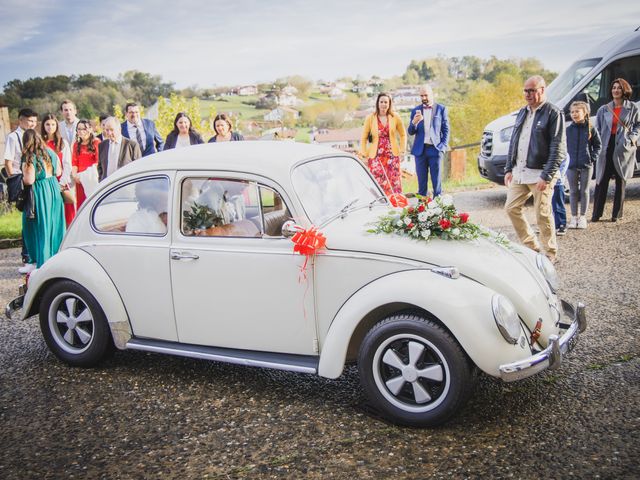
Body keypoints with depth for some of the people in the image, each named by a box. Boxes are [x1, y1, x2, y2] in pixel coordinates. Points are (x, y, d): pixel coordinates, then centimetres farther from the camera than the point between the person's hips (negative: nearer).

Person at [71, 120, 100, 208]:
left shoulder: (96, 143, 1)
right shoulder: (76, 145, 18)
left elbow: (98, 161, -5)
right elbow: (74, 162, 11)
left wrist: (92, 173, -17)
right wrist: (74, 174, -5)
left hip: (93, 177, -4)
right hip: (80, 178, 4)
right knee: (81, 203, 1)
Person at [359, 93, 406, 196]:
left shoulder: (395, 117, 3)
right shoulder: (370, 118, 1)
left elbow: (403, 135, 14)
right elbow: (364, 138, 5)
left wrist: (402, 150, 6)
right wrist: (364, 155, -1)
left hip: (392, 156, 1)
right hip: (376, 156, -1)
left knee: (394, 183, -2)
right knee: (378, 183, -4)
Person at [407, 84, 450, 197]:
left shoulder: (441, 109, 5)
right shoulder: (415, 111, 10)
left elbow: (446, 130, 6)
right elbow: (411, 132, 7)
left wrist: (443, 146, -5)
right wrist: (414, 122, -13)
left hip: (435, 149, -2)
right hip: (420, 150, 2)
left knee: (436, 181, -1)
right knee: (421, 181, 5)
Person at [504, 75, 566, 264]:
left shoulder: (553, 113, -9)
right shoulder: (523, 112, 14)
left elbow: (559, 149, -14)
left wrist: (546, 176, -19)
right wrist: (509, 169, 11)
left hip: (540, 174, -7)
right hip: (519, 173, 7)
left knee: (543, 215, -1)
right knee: (511, 208, 8)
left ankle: (551, 253, 14)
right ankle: (531, 246, 23)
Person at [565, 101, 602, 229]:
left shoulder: (591, 129, -1)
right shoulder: (568, 130, 1)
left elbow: (598, 145, 5)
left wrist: (593, 158, -6)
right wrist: (566, 158, -3)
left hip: (586, 166, -1)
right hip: (571, 165, 1)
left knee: (584, 191, 6)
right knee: (573, 191, 7)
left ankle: (582, 217, 14)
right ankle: (574, 217, 14)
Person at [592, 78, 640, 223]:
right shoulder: (604, 109, 10)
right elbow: (598, 129, 10)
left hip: (623, 148, -1)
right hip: (606, 147, 1)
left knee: (621, 181, 4)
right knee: (601, 181, -2)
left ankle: (617, 214, 11)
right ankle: (596, 214, 2)